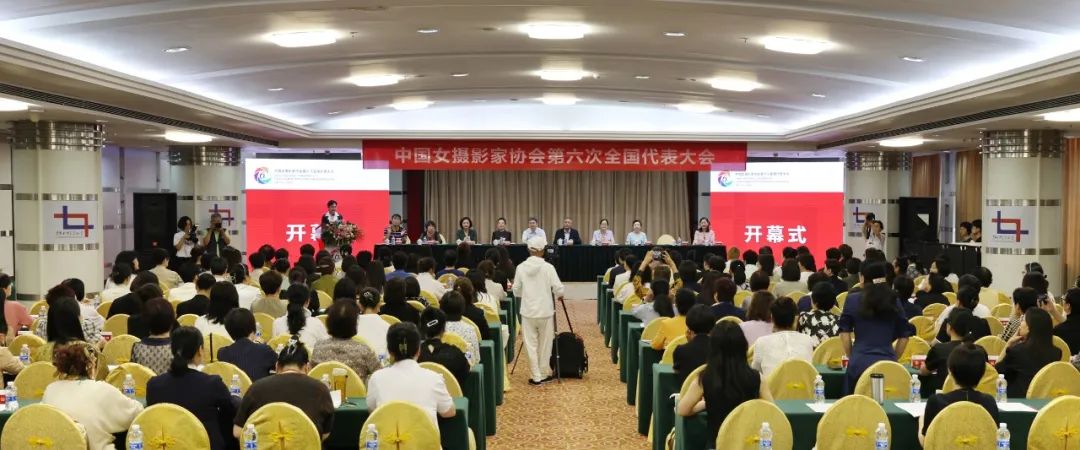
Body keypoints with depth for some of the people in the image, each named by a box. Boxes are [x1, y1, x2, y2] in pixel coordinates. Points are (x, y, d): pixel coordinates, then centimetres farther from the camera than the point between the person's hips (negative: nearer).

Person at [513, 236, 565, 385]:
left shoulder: (521, 267, -4)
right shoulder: (548, 267, -10)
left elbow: (516, 290, 2)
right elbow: (558, 288, -10)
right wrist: (558, 296, 12)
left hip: (528, 311, 1)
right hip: (545, 311, -1)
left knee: (531, 345, 6)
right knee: (545, 345, 11)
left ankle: (535, 377, 6)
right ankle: (544, 374, 18)